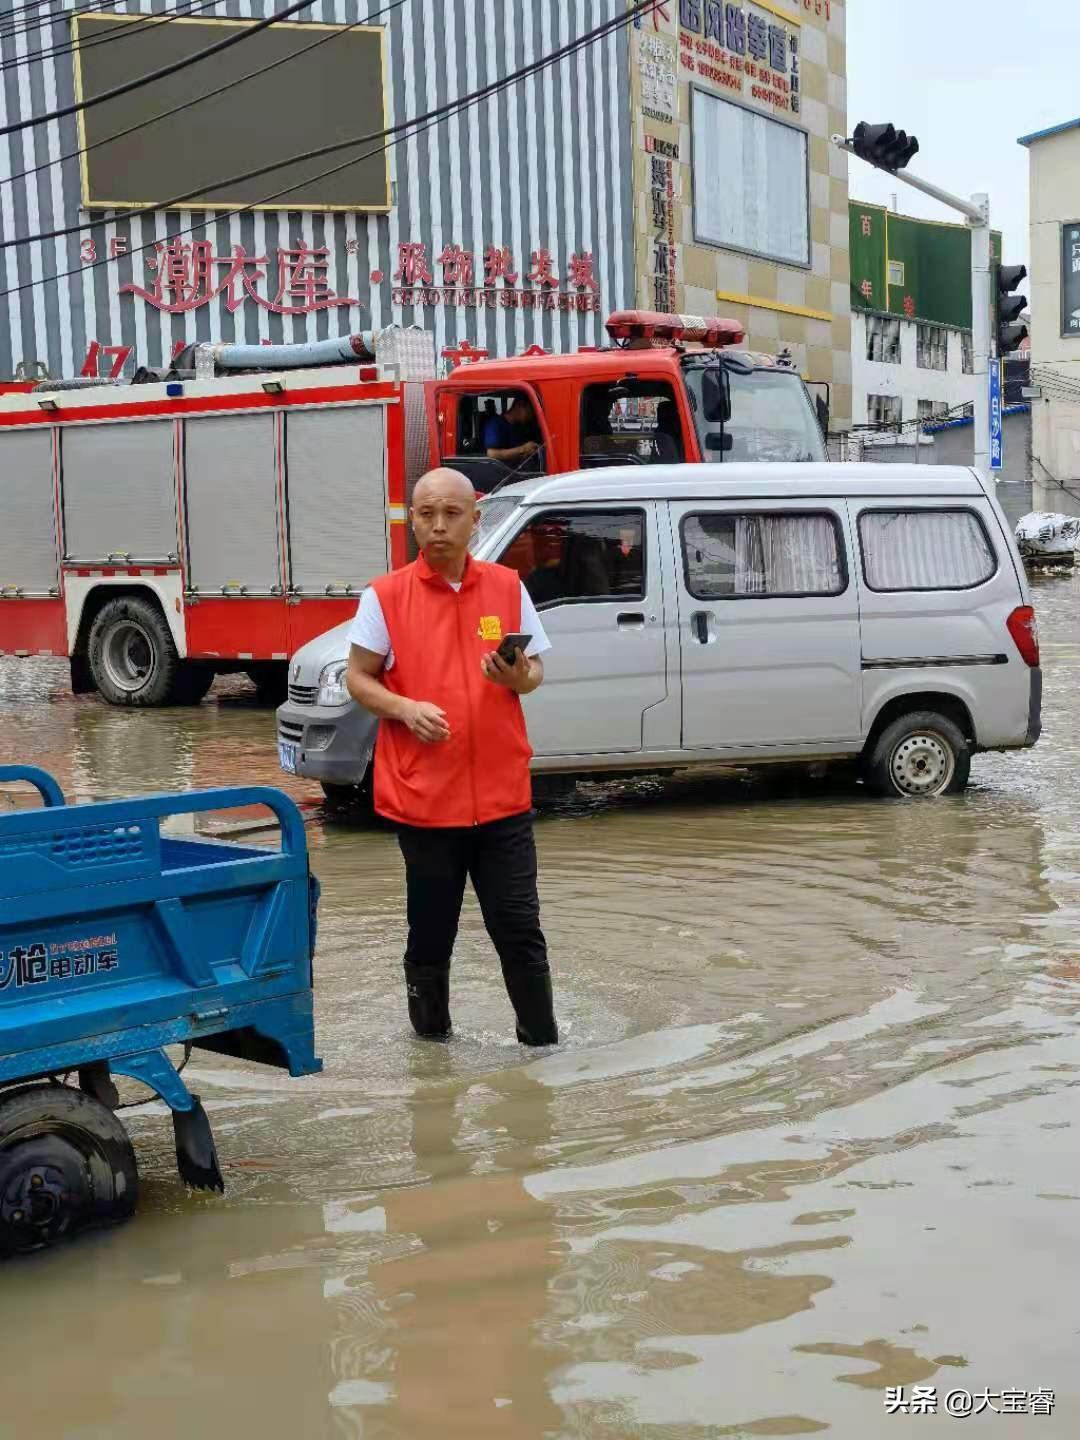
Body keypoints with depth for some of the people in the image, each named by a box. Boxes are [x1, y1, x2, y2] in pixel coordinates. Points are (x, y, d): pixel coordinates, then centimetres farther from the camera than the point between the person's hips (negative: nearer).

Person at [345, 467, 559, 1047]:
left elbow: (535, 669, 14)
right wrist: (406, 708, -15)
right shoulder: (385, 595, -1)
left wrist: (519, 677, -10)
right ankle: (431, 1033, 26)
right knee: (431, 928, 9)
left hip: (502, 795, 2)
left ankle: (542, 1038, 14)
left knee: (519, 923, 3)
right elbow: (358, 679, 4)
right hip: (423, 796, -1)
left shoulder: (508, 587, 6)